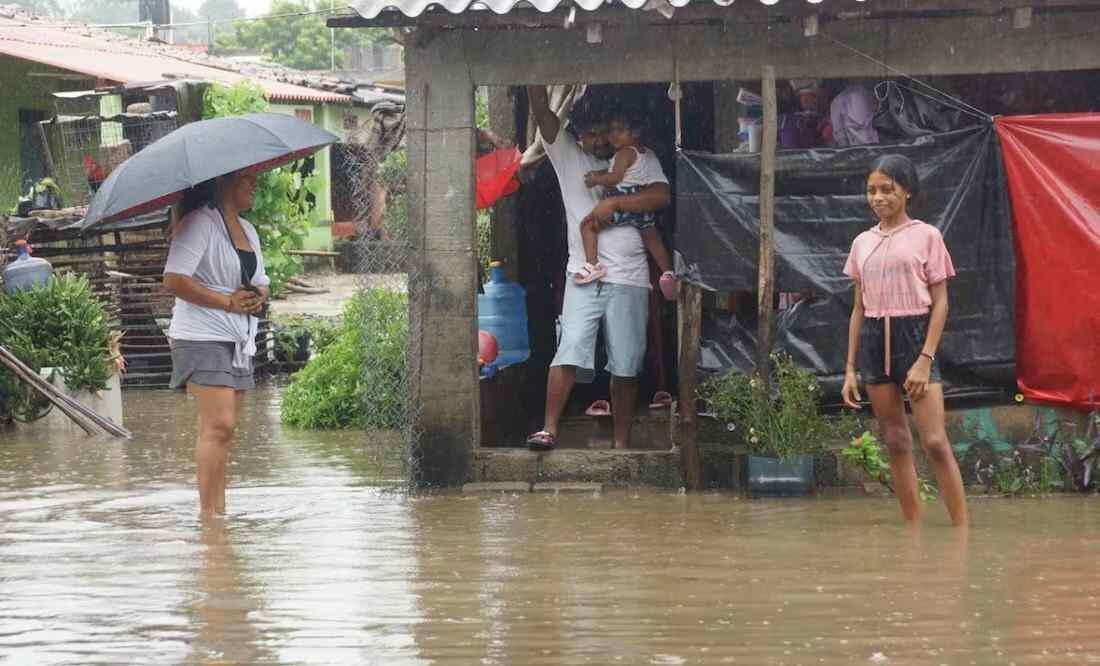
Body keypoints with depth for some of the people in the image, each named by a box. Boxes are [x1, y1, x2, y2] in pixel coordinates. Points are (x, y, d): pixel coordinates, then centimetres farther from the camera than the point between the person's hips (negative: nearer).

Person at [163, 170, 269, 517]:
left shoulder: (247, 230, 19)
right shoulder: (198, 224, -9)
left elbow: (261, 282, 26)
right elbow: (174, 280, -18)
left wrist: (259, 297, 1)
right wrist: (227, 302, -19)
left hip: (240, 341, 8)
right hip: (203, 337, -8)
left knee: (224, 429, 6)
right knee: (219, 424, -16)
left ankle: (219, 510, 8)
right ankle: (208, 512, -16)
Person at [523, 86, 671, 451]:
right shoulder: (569, 159, 12)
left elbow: (662, 196, -5)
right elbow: (542, 113, 3)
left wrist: (614, 203, -13)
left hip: (629, 279, 1)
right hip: (583, 276, -1)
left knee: (625, 366, 2)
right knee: (569, 353, -14)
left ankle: (622, 443, 7)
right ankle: (549, 430, -14)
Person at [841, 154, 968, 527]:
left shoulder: (925, 236, -1)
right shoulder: (863, 243, 12)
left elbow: (940, 303, -3)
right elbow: (858, 308, 15)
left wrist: (925, 360, -13)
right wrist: (850, 369, 10)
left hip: (913, 334, -5)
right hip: (873, 340, 5)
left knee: (935, 441, -12)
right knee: (896, 442, 5)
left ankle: (963, 529, -10)